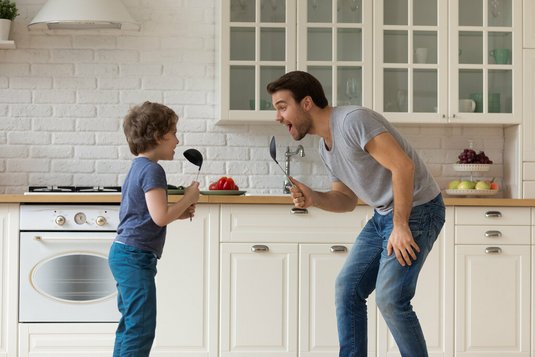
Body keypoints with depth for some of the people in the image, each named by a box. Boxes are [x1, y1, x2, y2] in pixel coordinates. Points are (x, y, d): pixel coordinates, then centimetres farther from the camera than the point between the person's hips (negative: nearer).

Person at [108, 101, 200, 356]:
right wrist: (188, 198, -10)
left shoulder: (138, 167, 16)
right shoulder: (152, 170, -15)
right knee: (141, 328, -9)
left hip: (123, 252, 11)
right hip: (136, 257, -11)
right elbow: (160, 217, -24)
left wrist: (179, 213, 12)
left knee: (130, 325, 16)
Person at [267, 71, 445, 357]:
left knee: (390, 298, -15)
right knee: (347, 288, 7)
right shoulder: (325, 146, 10)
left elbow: (403, 166, -26)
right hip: (383, 214, 10)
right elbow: (347, 200, 15)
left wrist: (400, 226, -23)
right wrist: (314, 199, -5)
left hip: (417, 209, -10)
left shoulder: (352, 120, -20)